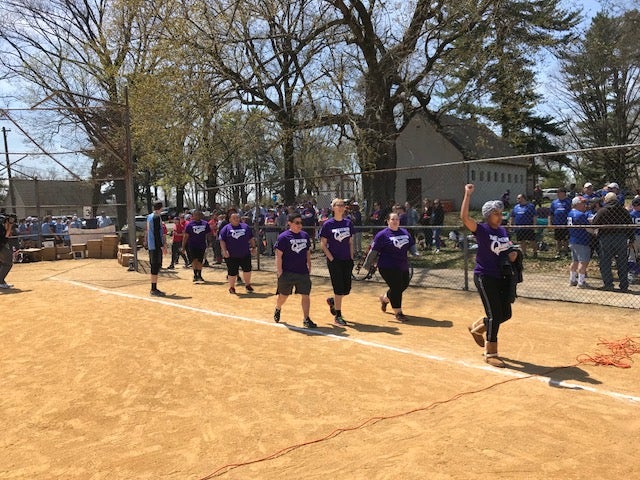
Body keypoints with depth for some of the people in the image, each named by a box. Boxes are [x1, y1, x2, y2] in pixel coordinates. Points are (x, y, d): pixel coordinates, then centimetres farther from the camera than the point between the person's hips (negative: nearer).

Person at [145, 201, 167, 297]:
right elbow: (156, 233, -19)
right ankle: (154, 289, -5)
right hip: (156, 246, -10)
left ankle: (153, 289, 20)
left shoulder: (149, 217, 15)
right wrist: (162, 246, -18)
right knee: (155, 267, -7)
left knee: (155, 266, 14)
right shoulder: (156, 217, -14)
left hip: (151, 246, 10)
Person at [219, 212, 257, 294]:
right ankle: (231, 287, 21)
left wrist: (253, 247, 9)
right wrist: (224, 251, -13)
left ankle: (247, 285, 27)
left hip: (245, 254, 3)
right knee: (232, 272, 3)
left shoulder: (245, 226, 8)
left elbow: (251, 238, 14)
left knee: (247, 270, 6)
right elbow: (222, 241, -4)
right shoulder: (226, 228, -1)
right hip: (231, 256, -3)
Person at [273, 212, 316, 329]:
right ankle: (278, 309, 43)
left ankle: (306, 319, 6)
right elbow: (278, 256, -11)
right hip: (287, 273, -4)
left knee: (305, 295, -1)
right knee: (283, 295, 13)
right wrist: (280, 272, -14)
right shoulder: (283, 237, -10)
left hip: (303, 273, 4)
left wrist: (309, 267, 12)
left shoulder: (305, 235, 7)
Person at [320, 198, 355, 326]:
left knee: (347, 289, 7)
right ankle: (338, 316, 8)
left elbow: (350, 242, 12)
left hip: (347, 261, 5)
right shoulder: (328, 224, -6)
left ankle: (332, 300, 37)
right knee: (339, 288, -5)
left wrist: (351, 258, 4)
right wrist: (331, 259, -12)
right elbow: (323, 244, -4)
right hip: (335, 261, -5)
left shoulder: (348, 223, 7)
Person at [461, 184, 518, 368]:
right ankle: (490, 354, 8)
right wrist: (468, 194, -28)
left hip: (502, 277, 7)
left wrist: (513, 254, 0)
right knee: (495, 316, -6)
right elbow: (464, 217, -29)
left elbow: (508, 249, 24)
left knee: (505, 314, 11)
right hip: (484, 277, -7)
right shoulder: (481, 230, -11)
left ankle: (477, 328, 37)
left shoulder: (503, 231, 10)